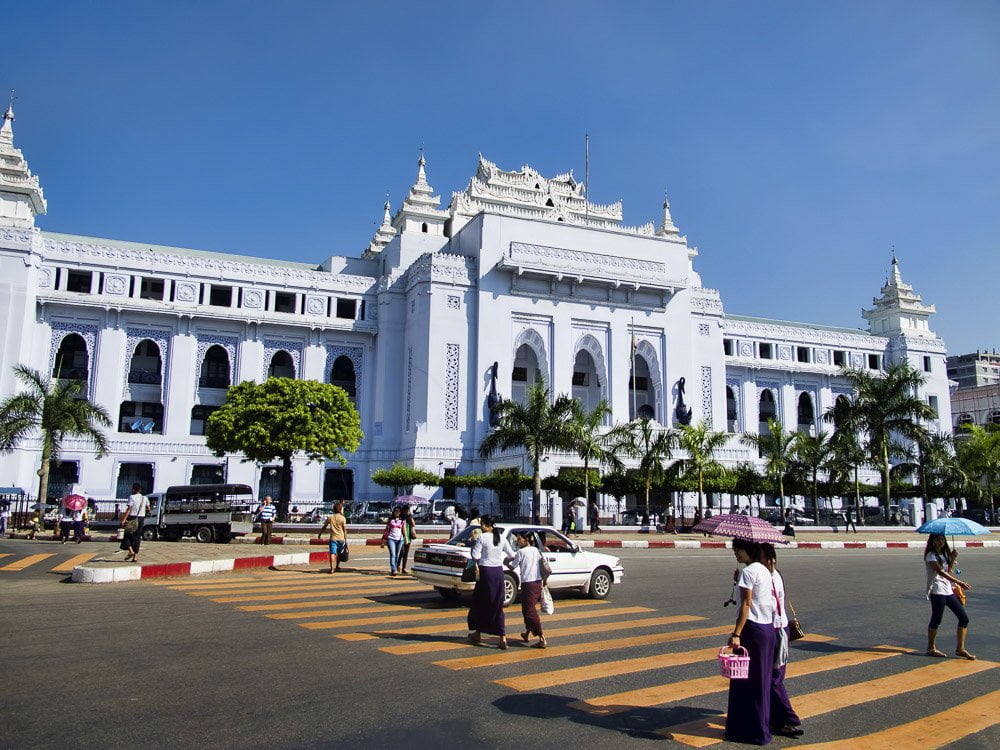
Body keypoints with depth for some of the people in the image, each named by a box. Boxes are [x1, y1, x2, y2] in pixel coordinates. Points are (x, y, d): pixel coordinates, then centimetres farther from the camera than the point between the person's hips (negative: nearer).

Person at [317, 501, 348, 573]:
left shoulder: (330, 517, 2)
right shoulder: (343, 518, -4)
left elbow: (324, 527, 9)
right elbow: (345, 530, -5)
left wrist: (319, 534, 23)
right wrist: (346, 540, 0)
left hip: (333, 538, 0)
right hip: (341, 538, 0)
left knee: (332, 553, -6)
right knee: (339, 553, 18)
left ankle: (332, 569, -17)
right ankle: (337, 567, 30)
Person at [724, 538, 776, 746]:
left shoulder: (748, 572, -15)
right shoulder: (765, 570, 11)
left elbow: (746, 605, -18)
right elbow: (771, 601, 14)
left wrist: (736, 634, -19)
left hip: (753, 629, -9)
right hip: (768, 628, 9)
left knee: (744, 681, 1)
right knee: (762, 680, 15)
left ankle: (751, 731, 6)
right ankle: (762, 727, 23)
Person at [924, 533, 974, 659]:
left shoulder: (944, 554, 16)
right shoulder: (931, 555, -10)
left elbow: (948, 569, 12)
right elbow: (940, 571, -22)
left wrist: (953, 558, -2)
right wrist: (959, 582, -29)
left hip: (948, 590, 8)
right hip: (937, 591, -8)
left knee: (964, 618, 5)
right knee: (936, 620, -2)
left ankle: (960, 649, 11)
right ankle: (931, 648, 10)